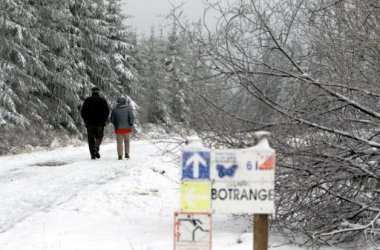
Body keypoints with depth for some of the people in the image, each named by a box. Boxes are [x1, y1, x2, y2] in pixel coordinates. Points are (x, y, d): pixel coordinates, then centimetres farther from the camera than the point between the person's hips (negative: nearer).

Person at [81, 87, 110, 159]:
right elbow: (107, 111, -4)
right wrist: (104, 120, 5)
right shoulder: (102, 100, 3)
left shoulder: (87, 100, 6)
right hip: (99, 123, -1)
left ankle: (93, 154, -1)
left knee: (91, 139, 6)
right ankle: (96, 148, -15)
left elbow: (83, 112, 2)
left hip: (89, 123, 1)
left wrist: (85, 120, 12)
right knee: (99, 137, 12)